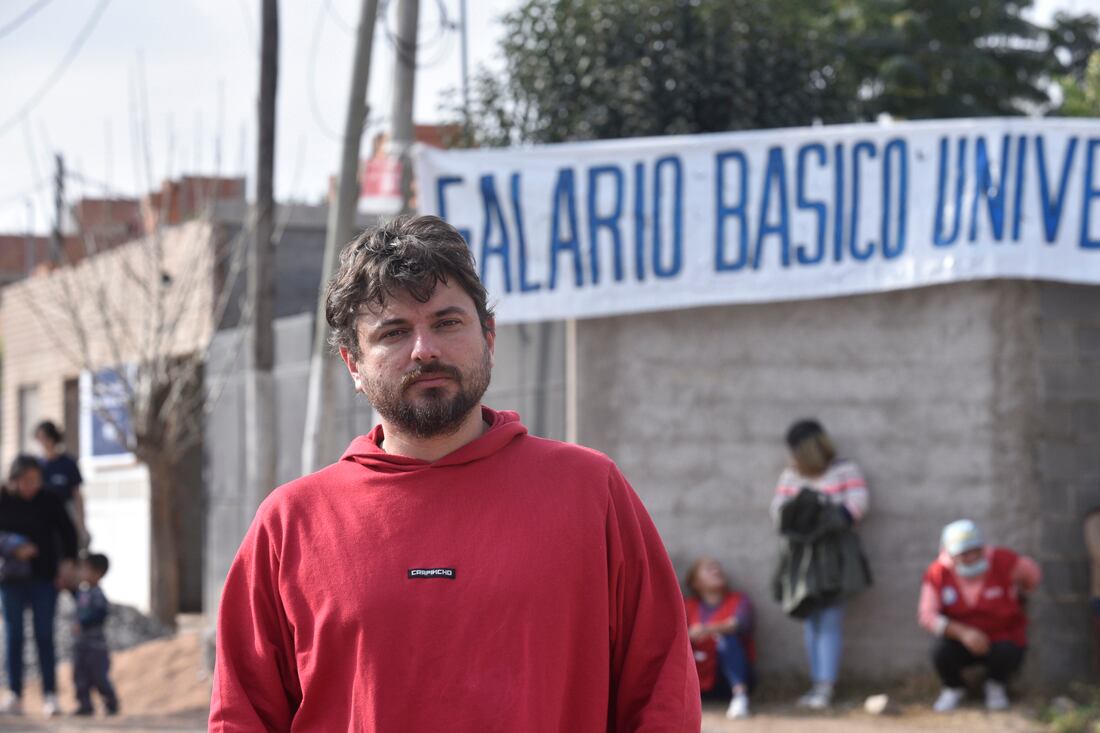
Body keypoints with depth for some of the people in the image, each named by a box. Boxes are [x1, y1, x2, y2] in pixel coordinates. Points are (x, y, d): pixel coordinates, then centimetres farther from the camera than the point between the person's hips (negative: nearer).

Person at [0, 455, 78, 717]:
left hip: (44, 577, 0)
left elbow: (68, 532, 6)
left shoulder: (49, 501, -3)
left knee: (44, 635, -2)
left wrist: (67, 561, -4)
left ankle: (50, 695, -1)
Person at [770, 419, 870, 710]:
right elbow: (778, 508, 5)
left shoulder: (845, 471, 1)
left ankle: (825, 688, -13)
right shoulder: (790, 476, 13)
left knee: (830, 621, -10)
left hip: (833, 554, -5)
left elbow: (857, 505, -9)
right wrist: (799, 511, -16)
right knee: (811, 620, 6)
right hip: (801, 554, 5)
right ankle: (818, 684, 11)